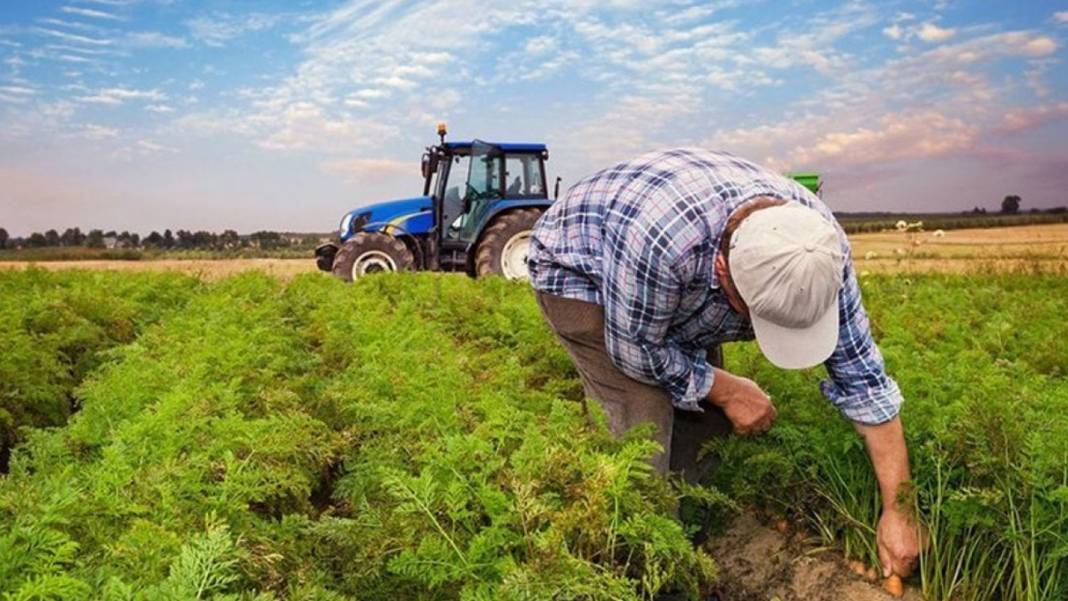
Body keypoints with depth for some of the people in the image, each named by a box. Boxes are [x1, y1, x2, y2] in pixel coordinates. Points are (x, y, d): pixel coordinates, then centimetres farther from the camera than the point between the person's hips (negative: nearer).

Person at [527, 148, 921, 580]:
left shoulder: (818, 244, -26)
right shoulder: (659, 238, -45)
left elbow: (862, 376, -17)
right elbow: (636, 349, -27)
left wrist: (897, 510, -15)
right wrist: (726, 390, -16)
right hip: (577, 270, -5)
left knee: (703, 415, -3)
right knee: (645, 420, -18)